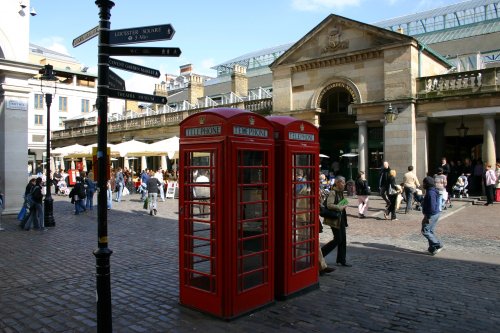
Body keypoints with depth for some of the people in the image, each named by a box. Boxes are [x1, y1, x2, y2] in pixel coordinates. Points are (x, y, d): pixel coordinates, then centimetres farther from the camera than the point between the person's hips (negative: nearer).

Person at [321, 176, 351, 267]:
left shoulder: (341, 192, 12)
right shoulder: (332, 193, -16)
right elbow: (329, 205, -28)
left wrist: (344, 206, 11)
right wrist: (340, 207, -23)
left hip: (341, 218, 9)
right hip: (334, 219, -9)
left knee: (343, 239, 9)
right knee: (338, 239, -5)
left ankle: (341, 260, 18)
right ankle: (320, 253, 8)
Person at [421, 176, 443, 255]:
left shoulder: (431, 193, -20)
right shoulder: (431, 191, 12)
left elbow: (432, 206, -24)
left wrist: (427, 217, -22)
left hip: (432, 215, -11)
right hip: (435, 214, 11)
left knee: (425, 231, -6)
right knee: (431, 231, 15)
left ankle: (438, 245, -3)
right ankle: (433, 248, 20)